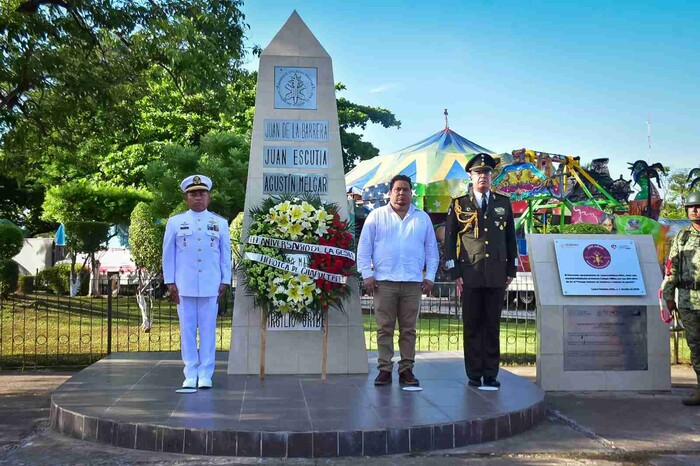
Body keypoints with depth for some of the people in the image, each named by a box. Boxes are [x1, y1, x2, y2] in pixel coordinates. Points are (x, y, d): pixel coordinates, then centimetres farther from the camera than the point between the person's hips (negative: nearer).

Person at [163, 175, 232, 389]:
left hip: (211, 286, 0)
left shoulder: (221, 223, 8)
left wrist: (225, 282, 4)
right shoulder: (175, 222, 6)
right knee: (187, 329, 3)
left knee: (208, 329, 2)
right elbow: (168, 254, 7)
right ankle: (190, 374, 10)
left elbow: (226, 255, 9)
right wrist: (170, 282, 1)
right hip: (184, 286, 0)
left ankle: (206, 374, 9)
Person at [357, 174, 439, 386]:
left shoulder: (422, 218, 14)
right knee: (384, 328, 0)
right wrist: (367, 274, -3)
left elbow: (431, 249, 14)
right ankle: (384, 369, 6)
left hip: (413, 283, 2)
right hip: (384, 282, -1)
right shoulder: (377, 216, 7)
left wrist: (430, 276, 6)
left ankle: (406, 370, 10)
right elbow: (364, 247, 5)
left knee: (408, 329, 4)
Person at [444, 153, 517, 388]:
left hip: (497, 275, 2)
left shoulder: (504, 203, 12)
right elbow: (449, 240, 3)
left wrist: (511, 270, 10)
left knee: (493, 325, 5)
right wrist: (455, 273, -3)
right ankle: (474, 375, 10)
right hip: (470, 274, -2)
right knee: (472, 325, 2)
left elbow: (511, 238, 15)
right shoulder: (459, 204, 4)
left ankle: (491, 374, 13)